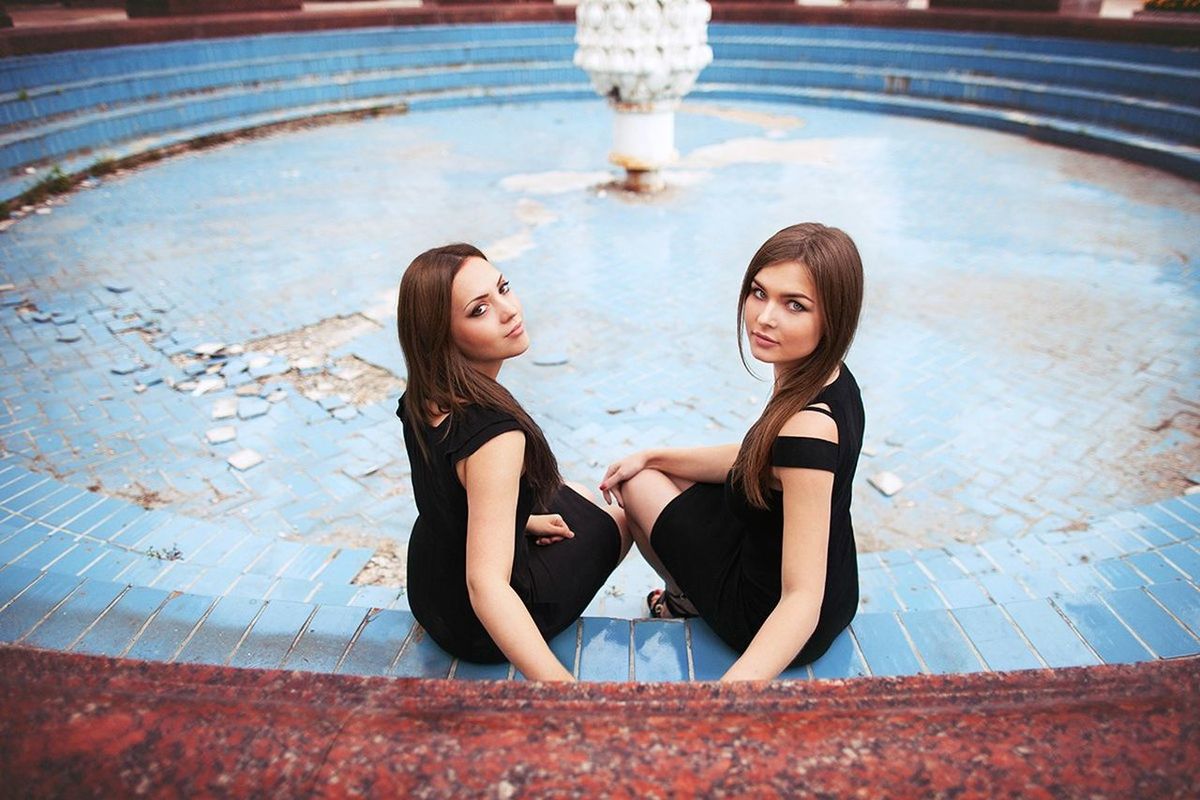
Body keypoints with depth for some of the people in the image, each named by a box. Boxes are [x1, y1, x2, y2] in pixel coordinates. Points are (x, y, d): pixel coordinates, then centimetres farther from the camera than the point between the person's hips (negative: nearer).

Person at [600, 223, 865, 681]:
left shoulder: (808, 426, -36)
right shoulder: (832, 381, -8)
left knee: (640, 486, 11)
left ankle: (688, 600, 37)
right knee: (653, 470, 21)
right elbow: (756, 461, 7)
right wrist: (651, 456, 8)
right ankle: (693, 595, 35)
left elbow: (803, 600, -36)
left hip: (775, 622, -7)